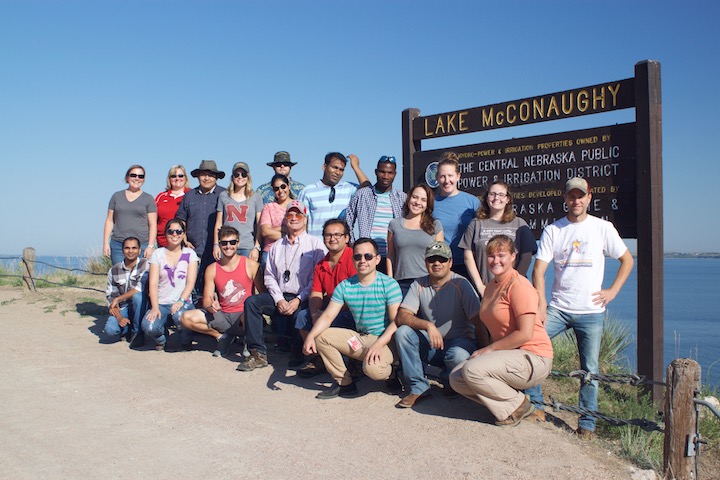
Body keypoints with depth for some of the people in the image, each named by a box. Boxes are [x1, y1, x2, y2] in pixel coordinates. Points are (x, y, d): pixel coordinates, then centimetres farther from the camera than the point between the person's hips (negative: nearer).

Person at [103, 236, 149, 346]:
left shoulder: (145, 265, -8)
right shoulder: (114, 270, 2)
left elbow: (140, 288, -21)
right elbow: (110, 297, 0)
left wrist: (118, 299, -12)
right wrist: (119, 317, -16)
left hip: (141, 307, -2)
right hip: (122, 309, 2)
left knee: (137, 295, -35)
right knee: (110, 329, -27)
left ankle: (137, 333, -15)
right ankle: (128, 330, 9)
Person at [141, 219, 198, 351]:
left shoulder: (190, 254, 8)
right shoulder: (158, 254, 10)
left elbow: (190, 282, -2)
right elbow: (153, 283, 1)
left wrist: (181, 301, -18)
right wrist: (155, 307, -13)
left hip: (183, 302, -1)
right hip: (161, 303, 1)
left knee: (180, 315, -37)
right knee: (149, 327, -29)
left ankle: (185, 342, -2)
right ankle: (161, 339, 10)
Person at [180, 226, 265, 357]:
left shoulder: (250, 265, -3)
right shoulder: (212, 269, 6)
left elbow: (263, 293, -4)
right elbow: (206, 300, 5)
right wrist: (211, 306, -20)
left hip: (243, 316, -4)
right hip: (222, 316, 4)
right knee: (186, 318, -15)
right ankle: (222, 336, 3)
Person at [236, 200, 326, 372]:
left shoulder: (315, 244, 2)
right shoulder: (277, 246, 18)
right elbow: (270, 276, 12)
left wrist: (298, 300, -16)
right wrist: (279, 299, -5)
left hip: (304, 299, -5)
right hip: (280, 297, 5)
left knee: (298, 314, -35)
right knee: (251, 302, -18)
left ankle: (299, 355, -7)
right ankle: (258, 354, -16)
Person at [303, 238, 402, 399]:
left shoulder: (389, 284, -11)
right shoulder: (345, 286, 2)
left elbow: (396, 321, -16)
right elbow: (327, 316, -1)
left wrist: (379, 344, -30)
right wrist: (310, 336, -18)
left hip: (384, 341, -6)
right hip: (359, 338, 6)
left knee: (372, 368, -34)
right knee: (321, 336, -7)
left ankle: (389, 373, 5)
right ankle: (344, 383, 3)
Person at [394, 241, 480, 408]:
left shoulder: (461, 284, -11)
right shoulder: (419, 285, -2)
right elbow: (402, 317, -12)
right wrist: (428, 325, -29)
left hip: (459, 341, -3)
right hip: (430, 344, 3)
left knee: (459, 355, -36)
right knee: (402, 332, -22)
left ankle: (449, 381, 2)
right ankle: (418, 388, -12)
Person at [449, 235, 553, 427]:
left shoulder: (518, 286, -15)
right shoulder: (491, 286, 12)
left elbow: (525, 334, -21)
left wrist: (489, 349, -15)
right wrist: (487, 351, 1)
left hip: (532, 358, -9)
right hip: (506, 354, 9)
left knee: (472, 370, -27)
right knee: (456, 378, -4)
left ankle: (518, 405, -4)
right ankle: (507, 405, 6)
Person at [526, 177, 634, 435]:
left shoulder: (603, 227, 3)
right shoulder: (552, 230, 4)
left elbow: (627, 260, 12)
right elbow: (538, 270, -1)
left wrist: (612, 291, 1)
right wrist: (541, 304, -13)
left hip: (591, 310, -1)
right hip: (558, 307, 1)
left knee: (590, 368, 2)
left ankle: (587, 422, 18)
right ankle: (534, 405, 6)